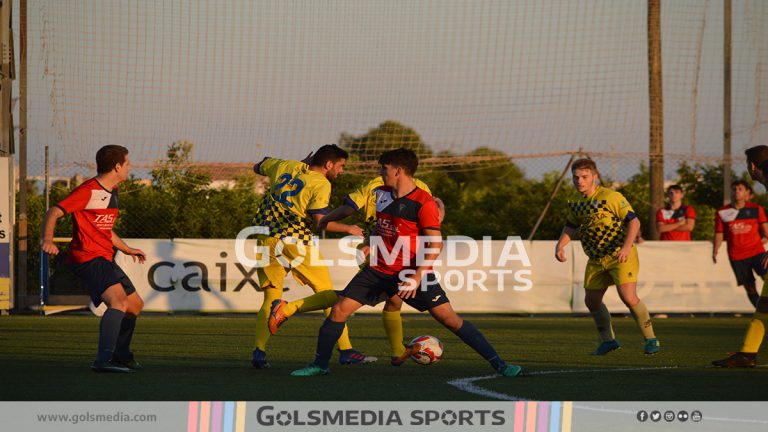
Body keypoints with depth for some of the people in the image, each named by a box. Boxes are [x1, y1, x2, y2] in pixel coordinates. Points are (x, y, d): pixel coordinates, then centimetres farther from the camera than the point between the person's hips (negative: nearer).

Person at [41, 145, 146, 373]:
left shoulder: (112, 191, 17)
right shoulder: (88, 191, -13)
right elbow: (52, 213, -18)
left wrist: (126, 249, 40)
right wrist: (47, 239, -35)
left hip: (104, 259, 10)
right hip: (87, 258, -10)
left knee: (135, 305, 18)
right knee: (119, 301, -28)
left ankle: (120, 355, 35)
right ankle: (103, 360, -37)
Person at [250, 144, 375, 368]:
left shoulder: (285, 166, 12)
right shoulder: (321, 184, -6)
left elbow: (258, 167, 31)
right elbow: (320, 220, -15)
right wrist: (348, 229, 0)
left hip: (267, 238, 5)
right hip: (297, 240, -5)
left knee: (271, 298, 12)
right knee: (327, 294, 6)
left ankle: (259, 350, -6)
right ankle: (346, 351, 5)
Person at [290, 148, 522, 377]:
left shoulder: (424, 203, -16)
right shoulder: (381, 194, 4)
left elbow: (435, 244, -18)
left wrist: (418, 276, -26)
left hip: (413, 272, -6)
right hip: (378, 270, 6)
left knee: (449, 319, -11)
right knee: (339, 310, -5)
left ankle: (498, 363, -7)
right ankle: (319, 364, 10)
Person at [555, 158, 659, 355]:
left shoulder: (610, 197, -16)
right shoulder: (576, 204, 6)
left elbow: (634, 221, -16)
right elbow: (571, 227, 22)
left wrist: (626, 246, -29)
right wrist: (560, 245, 4)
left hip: (620, 257, -7)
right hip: (596, 260, 7)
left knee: (628, 297, -20)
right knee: (591, 301, 8)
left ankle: (650, 339, -5)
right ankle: (608, 340, 26)